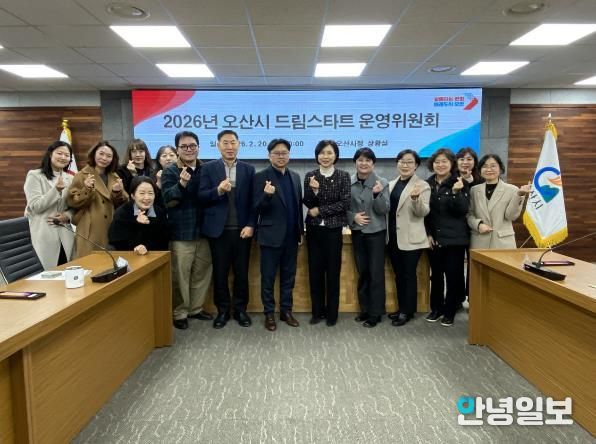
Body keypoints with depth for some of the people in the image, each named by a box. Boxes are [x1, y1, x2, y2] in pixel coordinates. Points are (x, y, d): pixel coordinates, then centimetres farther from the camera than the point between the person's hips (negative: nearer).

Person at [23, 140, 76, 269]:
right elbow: (35, 206, -11)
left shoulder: (70, 179, 13)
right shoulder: (34, 175, -2)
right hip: (42, 236, -4)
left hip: (65, 235, 5)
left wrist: (67, 216, -7)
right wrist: (56, 190, -21)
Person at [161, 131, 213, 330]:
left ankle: (196, 308, 28)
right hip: (180, 233, -4)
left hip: (203, 231, 4)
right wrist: (181, 184, -29)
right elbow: (168, 201, -14)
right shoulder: (170, 171, -5)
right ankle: (179, 313, 17)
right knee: (180, 276, 3)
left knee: (202, 274, 13)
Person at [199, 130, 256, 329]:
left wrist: (250, 225, -7)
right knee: (220, 272, 8)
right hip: (218, 229, 0)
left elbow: (252, 200, 3)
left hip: (242, 229, 1)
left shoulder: (249, 169, 6)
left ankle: (240, 309, 22)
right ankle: (223, 310, 22)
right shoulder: (208, 168, 3)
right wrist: (218, 190, -23)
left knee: (242, 272, 8)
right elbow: (202, 197, -5)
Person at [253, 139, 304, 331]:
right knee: (268, 278, 6)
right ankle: (269, 314, 18)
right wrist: (267, 195, -30)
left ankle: (286, 311, 25)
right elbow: (257, 208, -10)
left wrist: (300, 231, 11)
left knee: (288, 277, 13)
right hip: (271, 236, -5)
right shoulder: (261, 176, -6)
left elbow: (298, 205, 13)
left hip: (291, 236, 5)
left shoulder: (295, 177, 10)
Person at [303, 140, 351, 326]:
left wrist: (320, 211, -10)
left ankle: (332, 313, 16)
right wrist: (313, 190, -20)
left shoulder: (343, 176, -2)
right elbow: (307, 203, 0)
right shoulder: (310, 176, 3)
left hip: (333, 229, -2)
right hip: (314, 229, 2)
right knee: (315, 271, 7)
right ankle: (317, 311, 20)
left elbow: (345, 203, -8)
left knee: (333, 271, 4)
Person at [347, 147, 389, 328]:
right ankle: (365, 309, 26)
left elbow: (384, 210, -11)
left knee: (376, 273, 1)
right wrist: (353, 217, -12)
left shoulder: (382, 183, -8)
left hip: (376, 232, -3)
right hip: (357, 232, 3)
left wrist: (377, 194, -27)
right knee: (362, 272, 12)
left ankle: (375, 313, 13)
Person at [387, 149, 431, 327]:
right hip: (393, 237, 6)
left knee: (409, 275, 3)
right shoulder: (391, 184, 11)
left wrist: (416, 198, -33)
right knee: (398, 275, 14)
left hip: (410, 238, -6)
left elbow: (423, 212, -16)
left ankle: (407, 311, 14)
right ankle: (401, 308, 26)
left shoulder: (422, 185, -6)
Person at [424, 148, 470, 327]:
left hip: (454, 238, -3)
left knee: (453, 275, 3)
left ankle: (449, 312, 16)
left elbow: (463, 210, -11)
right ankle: (436, 308, 25)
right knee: (436, 274, 11)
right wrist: (428, 233, 2)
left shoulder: (460, 184, -4)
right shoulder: (427, 184, 5)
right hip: (434, 237, 3)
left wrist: (456, 192, -25)